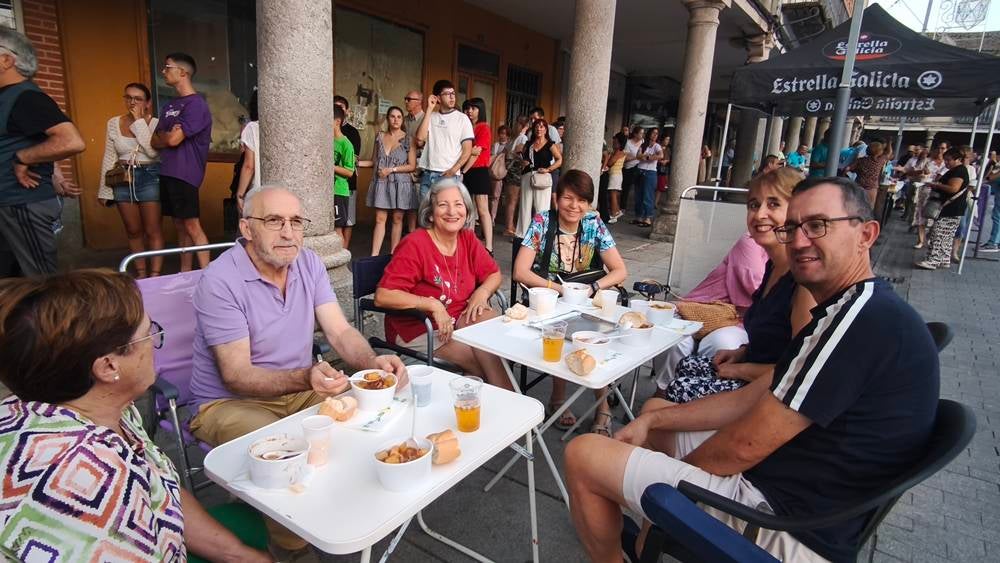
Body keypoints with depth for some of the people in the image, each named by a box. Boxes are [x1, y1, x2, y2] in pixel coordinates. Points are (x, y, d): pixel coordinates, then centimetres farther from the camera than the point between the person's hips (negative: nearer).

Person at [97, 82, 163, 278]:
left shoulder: (155, 123, -4)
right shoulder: (113, 123, 6)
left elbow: (153, 151, -20)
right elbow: (109, 158, 8)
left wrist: (139, 121, -14)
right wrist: (105, 190, 6)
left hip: (150, 177, -4)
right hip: (123, 179, 4)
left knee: (152, 231, -4)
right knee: (133, 232, 10)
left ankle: (155, 276, 0)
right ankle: (140, 275, 21)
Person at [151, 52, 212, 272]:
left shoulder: (195, 104, -8)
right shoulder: (169, 106, 18)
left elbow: (173, 140, -14)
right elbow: (154, 142, 15)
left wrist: (163, 136, 7)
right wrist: (168, 135, -5)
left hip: (185, 174, -8)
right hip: (166, 172, 8)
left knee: (192, 225, -10)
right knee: (179, 225, 10)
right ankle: (185, 272, 17)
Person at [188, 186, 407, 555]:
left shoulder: (309, 264, -2)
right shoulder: (219, 281, -20)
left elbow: (340, 332, -8)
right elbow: (236, 376, -23)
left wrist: (374, 364, -30)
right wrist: (306, 378, -40)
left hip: (301, 389, 6)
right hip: (229, 402, -5)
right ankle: (291, 549, -1)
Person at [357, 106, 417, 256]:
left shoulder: (407, 139, -1)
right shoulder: (380, 137, 9)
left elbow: (412, 166, -5)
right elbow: (374, 162, 14)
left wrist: (391, 169, -11)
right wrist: (356, 163, 1)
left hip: (400, 183, -2)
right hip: (381, 183, 2)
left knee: (397, 219, 3)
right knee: (380, 219, -1)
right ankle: (374, 255, -3)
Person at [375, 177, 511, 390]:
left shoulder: (468, 239, 4)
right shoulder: (414, 244, -15)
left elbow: (494, 274, 15)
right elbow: (382, 296, -20)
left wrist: (482, 292, -8)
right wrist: (433, 304, -25)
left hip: (458, 322, 6)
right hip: (418, 331, -6)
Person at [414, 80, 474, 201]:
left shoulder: (462, 118, 3)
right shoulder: (431, 116, 10)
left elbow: (467, 150, 0)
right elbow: (420, 139, -5)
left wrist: (453, 171, -12)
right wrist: (429, 110, -3)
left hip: (448, 175, -3)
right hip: (427, 174, 3)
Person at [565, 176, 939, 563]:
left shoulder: (867, 317, -24)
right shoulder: (851, 312, 9)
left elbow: (747, 445, -23)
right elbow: (754, 399, 10)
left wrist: (680, 469, -4)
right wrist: (653, 420, 6)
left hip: (788, 531, -10)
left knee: (582, 456, -8)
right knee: (655, 409, 23)